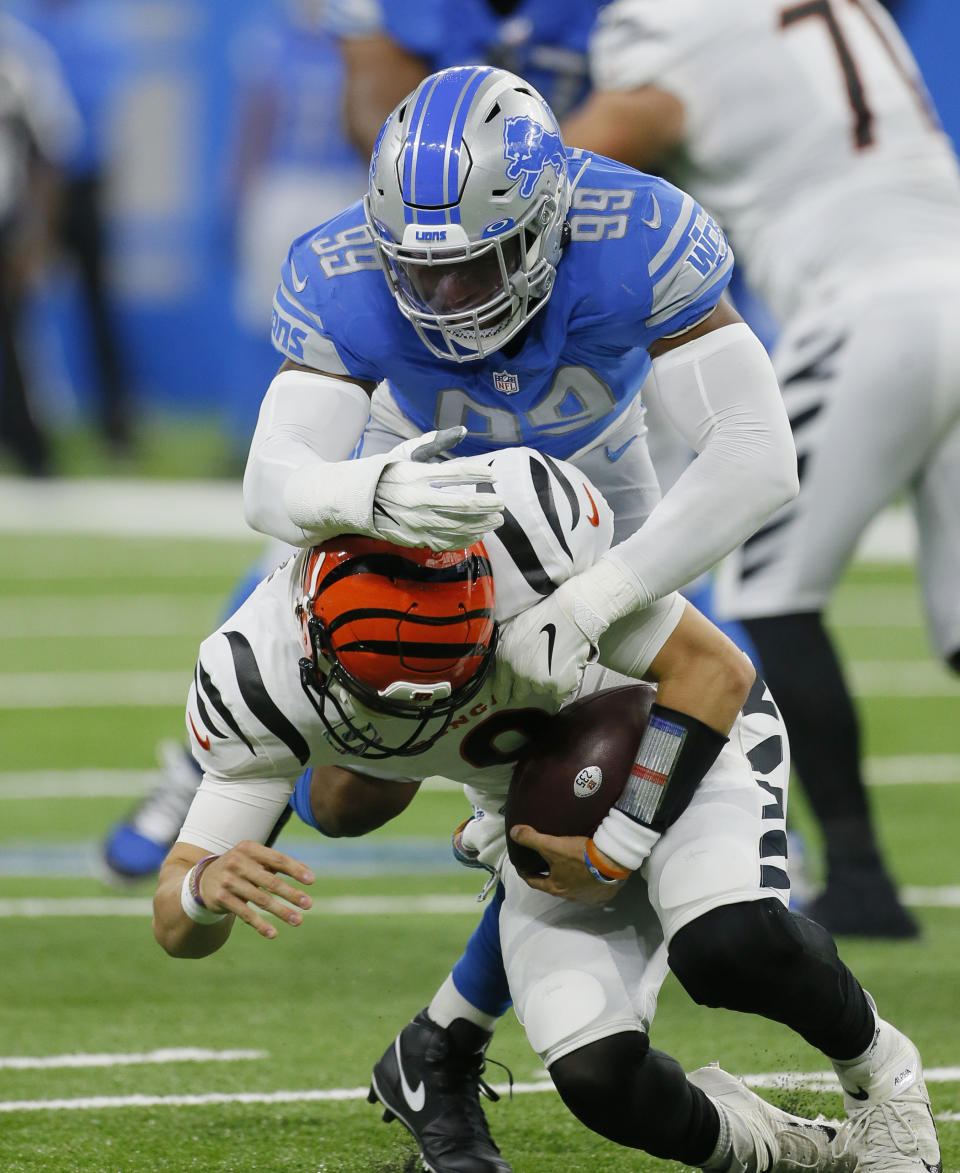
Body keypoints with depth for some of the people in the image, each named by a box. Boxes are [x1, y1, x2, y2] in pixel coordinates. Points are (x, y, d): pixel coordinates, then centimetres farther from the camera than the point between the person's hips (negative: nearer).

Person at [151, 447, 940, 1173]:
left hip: (676, 732, -3)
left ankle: (880, 1071, 0)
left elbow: (715, 671, -22)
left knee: (729, 945, -33)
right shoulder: (262, 678, -26)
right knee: (599, 1078, -20)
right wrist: (208, 888, -45)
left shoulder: (525, 520, -36)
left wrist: (622, 845, -24)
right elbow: (178, 930, -21)